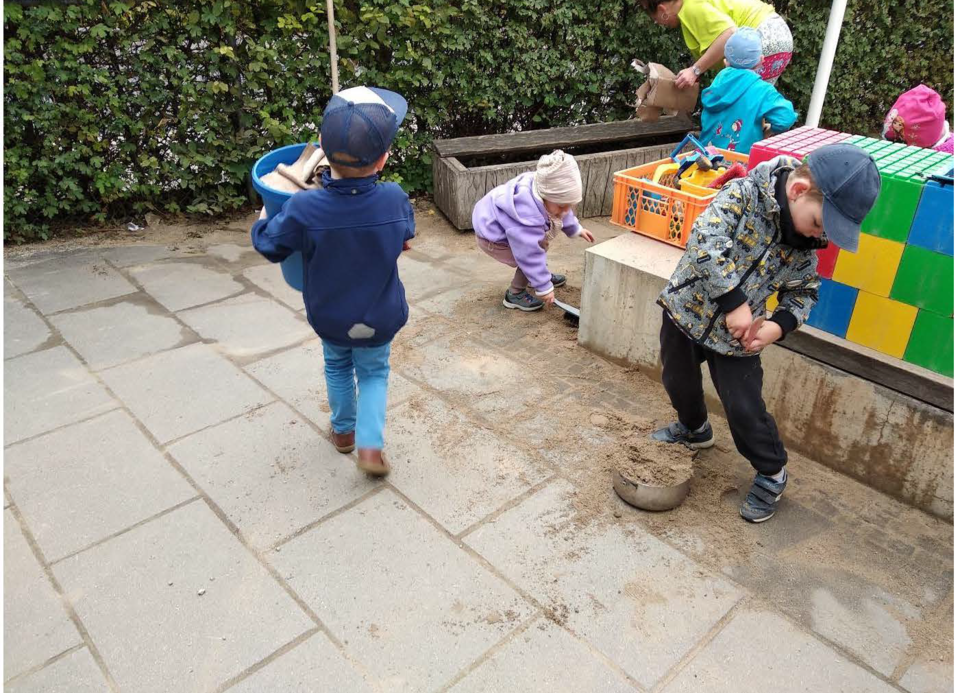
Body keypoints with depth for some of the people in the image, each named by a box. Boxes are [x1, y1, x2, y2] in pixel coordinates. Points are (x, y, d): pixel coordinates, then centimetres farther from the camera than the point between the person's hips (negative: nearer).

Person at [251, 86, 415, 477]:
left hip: (328, 318, 0)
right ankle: (370, 445, 11)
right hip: (379, 320, 0)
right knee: (374, 373, 22)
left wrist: (262, 221, 13)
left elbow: (270, 246, -9)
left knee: (338, 367, 28)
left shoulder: (303, 210, -27)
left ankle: (344, 430, 43)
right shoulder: (395, 201, -23)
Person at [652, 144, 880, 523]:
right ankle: (694, 429, 50)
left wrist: (781, 325, -14)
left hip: (737, 336, 1)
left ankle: (772, 474, 24)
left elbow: (804, 290, 6)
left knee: (745, 410, -1)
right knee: (679, 383, 18)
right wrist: (734, 302, -32)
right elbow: (706, 240, -34)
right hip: (687, 309, -1)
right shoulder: (744, 193, -22)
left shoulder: (805, 244, -8)